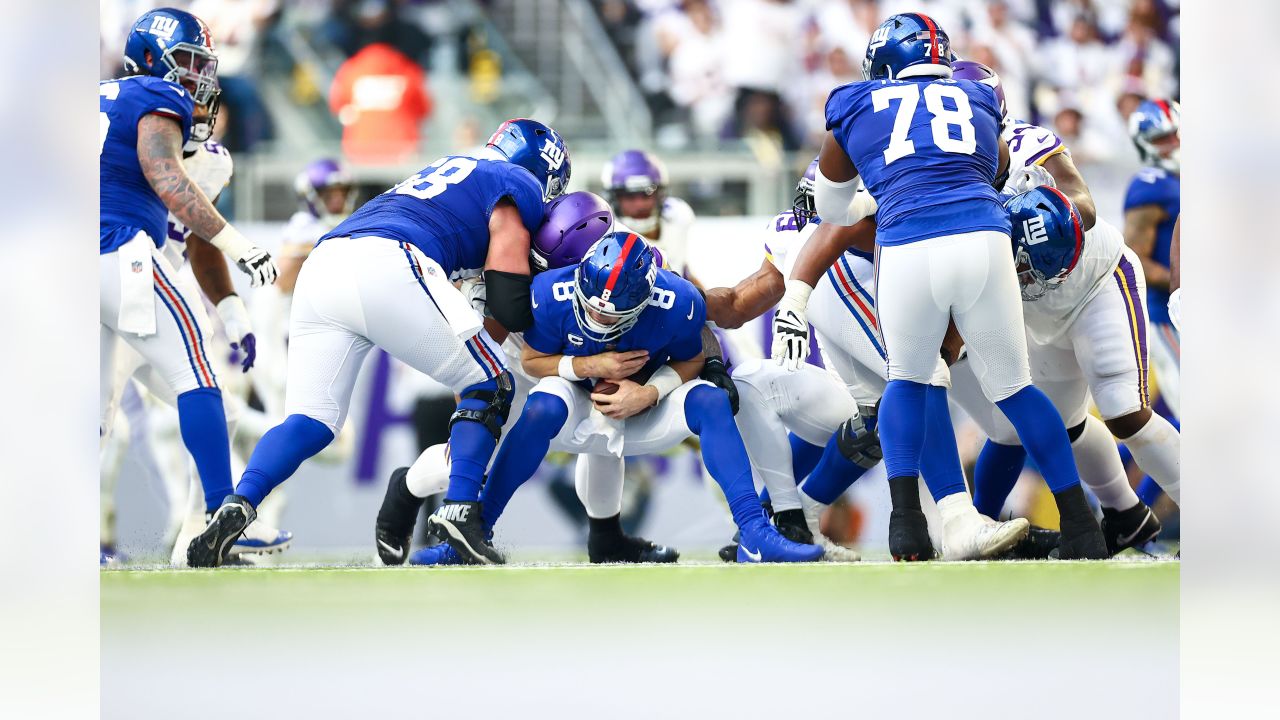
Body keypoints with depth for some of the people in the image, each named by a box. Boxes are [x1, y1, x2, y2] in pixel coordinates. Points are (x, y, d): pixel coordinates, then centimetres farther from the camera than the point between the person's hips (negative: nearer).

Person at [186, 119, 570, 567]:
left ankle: (236, 509, -16)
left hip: (320, 267, 7)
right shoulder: (521, 185, 16)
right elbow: (509, 305, 9)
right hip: (387, 267, -7)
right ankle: (459, 517, -4)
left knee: (311, 420, 8)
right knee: (489, 386, 10)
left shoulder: (448, 170, 40)